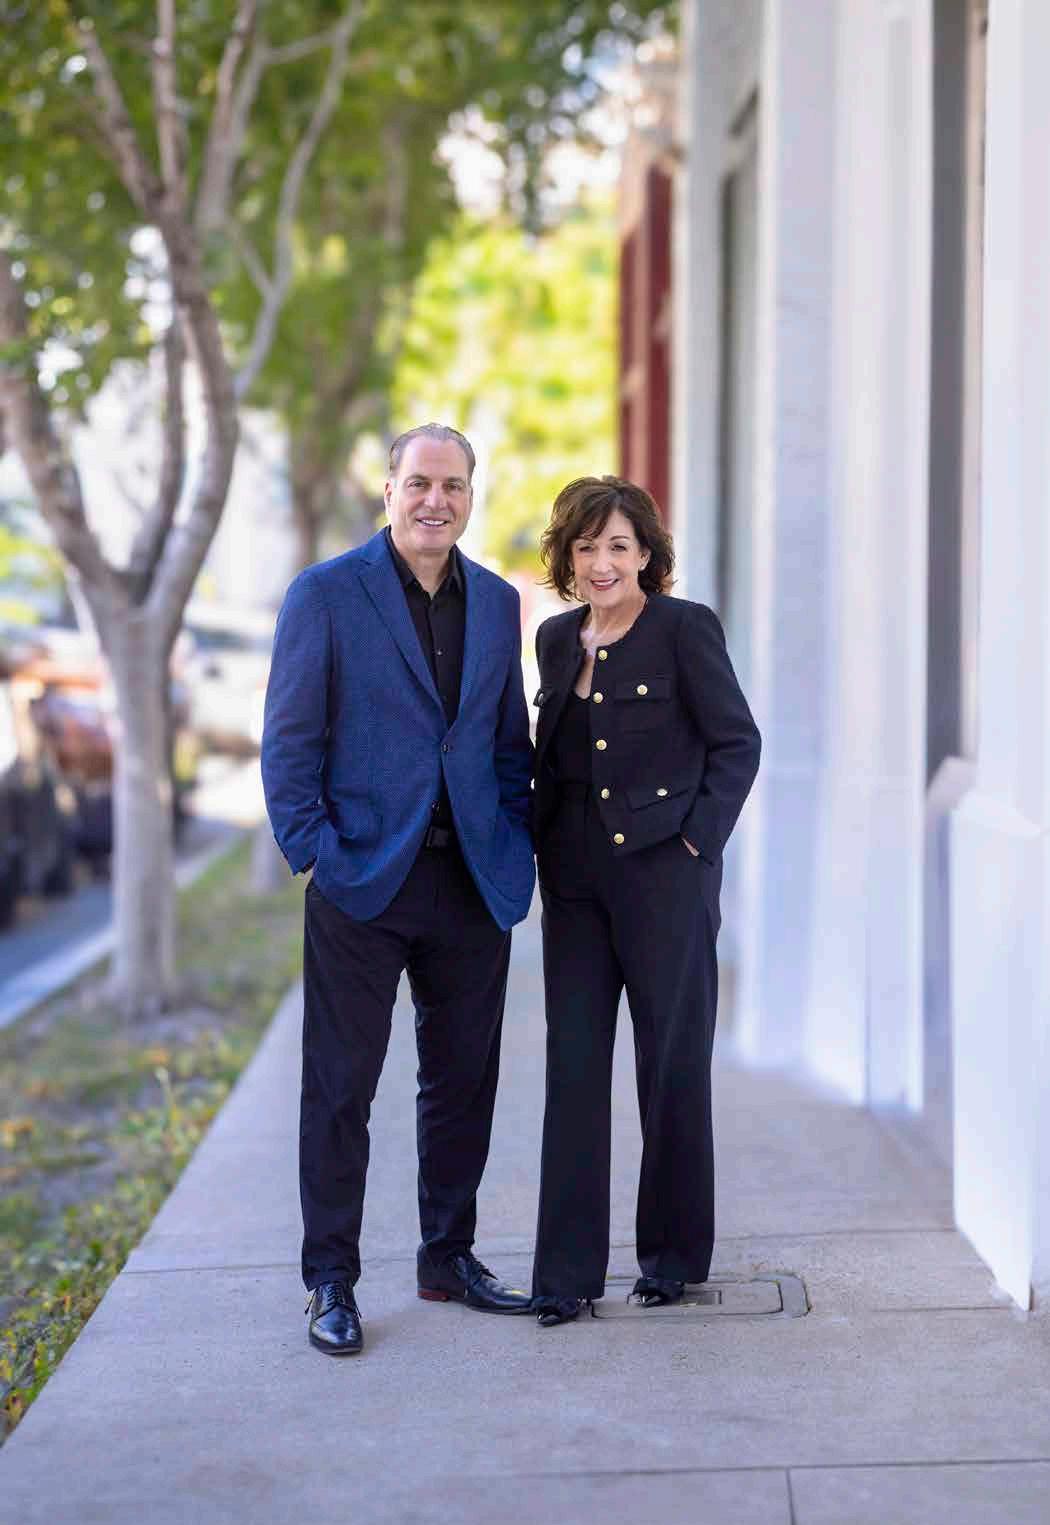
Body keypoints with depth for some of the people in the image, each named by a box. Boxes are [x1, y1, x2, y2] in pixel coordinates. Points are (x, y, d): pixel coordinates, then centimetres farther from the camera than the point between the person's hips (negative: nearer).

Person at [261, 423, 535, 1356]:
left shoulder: (497, 602, 11)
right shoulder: (326, 595, -3)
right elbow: (289, 740, -4)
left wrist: (518, 846, 7)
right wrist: (313, 851, -11)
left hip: (473, 881, 5)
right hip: (365, 878, -4)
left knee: (465, 1079, 12)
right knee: (341, 1087, 2)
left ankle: (449, 1258, 26)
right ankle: (332, 1281, 13)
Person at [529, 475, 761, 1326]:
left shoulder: (684, 628, -6)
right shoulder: (558, 639, 11)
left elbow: (737, 744, -5)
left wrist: (698, 838, -11)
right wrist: (545, 843, 9)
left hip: (664, 873, -5)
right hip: (575, 876, 5)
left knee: (672, 1063, 5)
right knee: (574, 1065, 2)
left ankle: (675, 1254, 20)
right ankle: (569, 1271, 6)